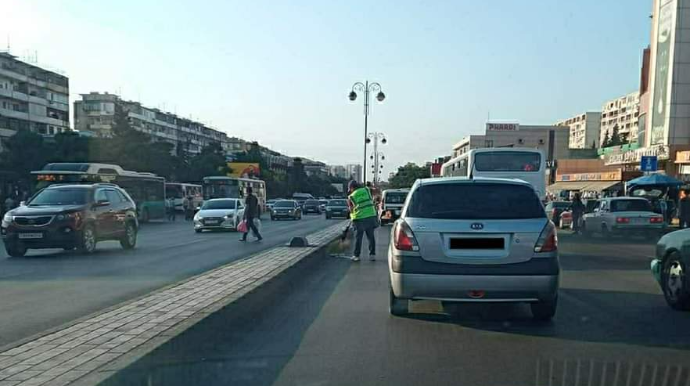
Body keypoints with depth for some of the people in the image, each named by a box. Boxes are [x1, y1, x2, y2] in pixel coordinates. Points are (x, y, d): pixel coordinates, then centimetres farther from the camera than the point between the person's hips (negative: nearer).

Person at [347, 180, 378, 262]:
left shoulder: (351, 197, -1)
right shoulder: (366, 190, 6)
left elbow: (351, 210, 4)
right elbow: (371, 201, 15)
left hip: (359, 218, -3)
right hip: (371, 216, 3)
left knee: (358, 237, 6)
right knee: (371, 236, 10)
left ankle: (356, 255, 11)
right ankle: (372, 254, 13)